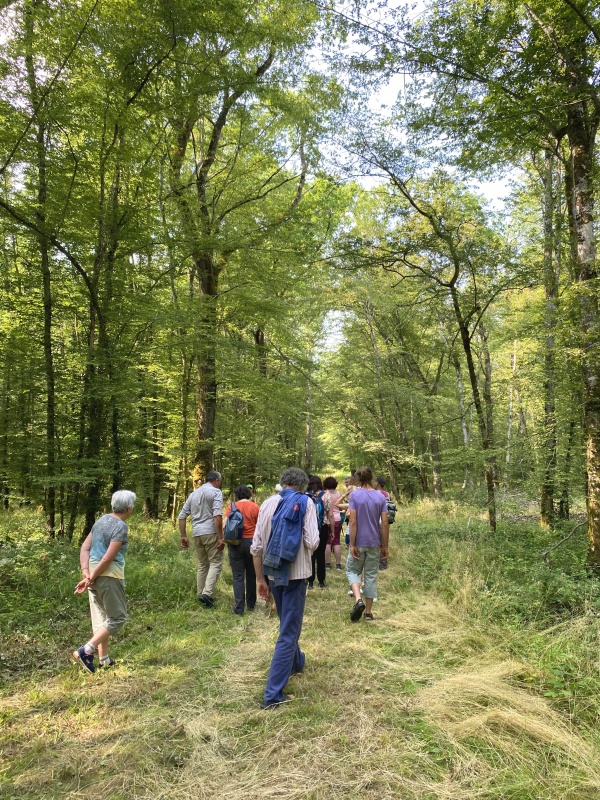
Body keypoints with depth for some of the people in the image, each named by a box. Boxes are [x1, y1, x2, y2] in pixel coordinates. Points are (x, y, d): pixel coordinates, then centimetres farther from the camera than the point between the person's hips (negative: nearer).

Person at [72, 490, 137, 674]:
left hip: (94, 572, 8)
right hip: (109, 575, -8)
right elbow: (108, 558, -18)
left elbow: (85, 548, 6)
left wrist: (86, 573, -2)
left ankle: (104, 659, 25)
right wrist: (90, 579, -12)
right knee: (117, 617, 6)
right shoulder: (120, 526, -13)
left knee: (101, 616, 18)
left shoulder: (102, 520, 11)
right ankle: (86, 651, -4)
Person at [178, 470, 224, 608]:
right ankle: (207, 593, -14)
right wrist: (220, 537, -15)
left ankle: (201, 595, 19)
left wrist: (183, 536, 18)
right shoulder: (216, 492, -3)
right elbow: (217, 515, -15)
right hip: (210, 533, -6)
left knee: (202, 565, 16)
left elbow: (182, 516, 15)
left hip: (196, 534, 6)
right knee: (216, 563, -1)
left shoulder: (194, 493, 17)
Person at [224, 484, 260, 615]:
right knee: (251, 574, 16)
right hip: (252, 542, 1)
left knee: (238, 576, 4)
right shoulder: (255, 507, -1)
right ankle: (251, 604, 27)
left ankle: (239, 608, 1)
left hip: (236, 543, -1)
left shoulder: (231, 507, -1)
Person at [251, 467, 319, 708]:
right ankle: (273, 693, 5)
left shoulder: (268, 503, 0)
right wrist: (308, 546, 8)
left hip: (272, 573, 5)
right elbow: (312, 543, -15)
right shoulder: (305, 503, -8)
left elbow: (256, 546, -2)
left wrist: (260, 579, 7)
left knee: (288, 624, 26)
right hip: (295, 574, -4)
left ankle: (296, 662, 49)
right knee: (288, 632, 4)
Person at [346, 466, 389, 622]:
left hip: (359, 542, -3)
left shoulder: (354, 495, -9)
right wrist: (385, 546, 6)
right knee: (371, 576, 11)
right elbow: (384, 524, -2)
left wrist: (352, 545, -10)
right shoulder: (380, 497, -1)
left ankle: (358, 599, -9)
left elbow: (353, 522, -14)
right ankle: (368, 612, 15)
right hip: (374, 543, 3)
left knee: (352, 570, 14)